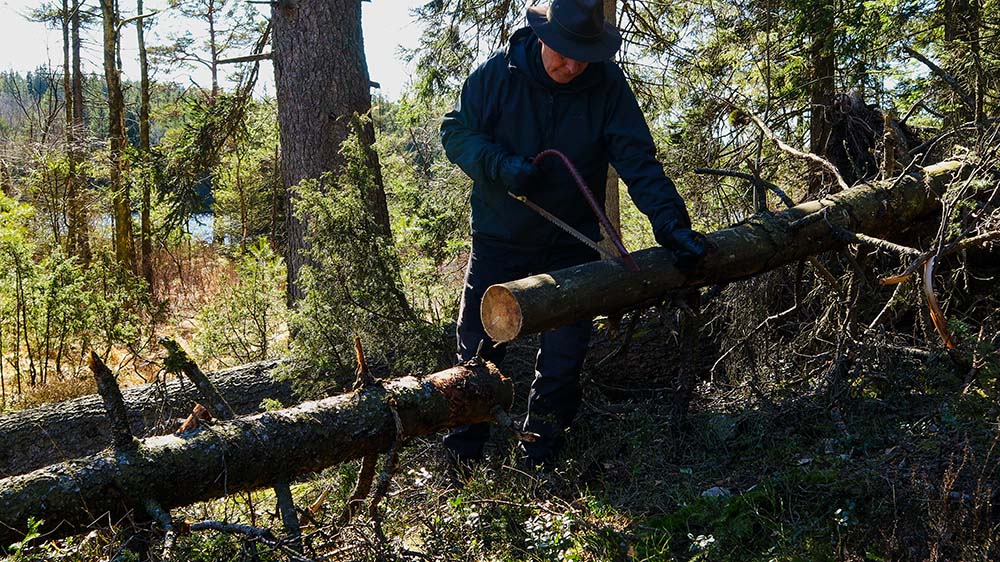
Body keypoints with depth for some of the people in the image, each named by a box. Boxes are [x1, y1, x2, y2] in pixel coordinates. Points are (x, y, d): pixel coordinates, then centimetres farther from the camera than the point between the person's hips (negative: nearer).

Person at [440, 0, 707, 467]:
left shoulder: (608, 85, -12)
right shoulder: (498, 74, -11)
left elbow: (637, 160, -15)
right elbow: (455, 130, -4)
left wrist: (670, 220, -28)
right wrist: (500, 165, -22)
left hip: (572, 242, 0)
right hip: (500, 236, 0)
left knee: (563, 358, 6)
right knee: (478, 346, 7)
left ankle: (540, 455, 24)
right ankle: (462, 453, 22)